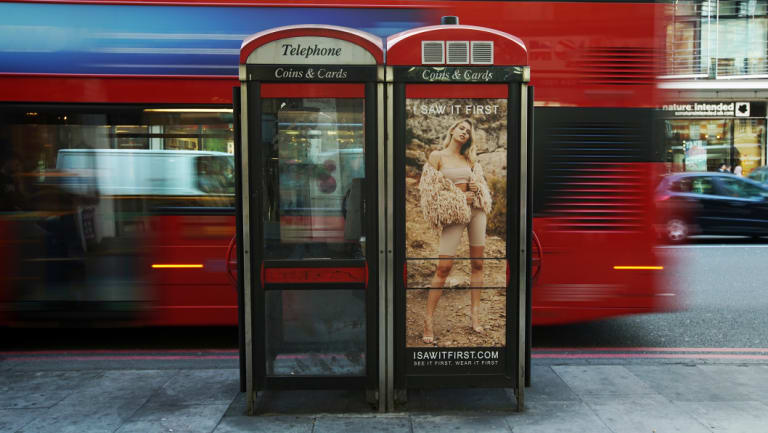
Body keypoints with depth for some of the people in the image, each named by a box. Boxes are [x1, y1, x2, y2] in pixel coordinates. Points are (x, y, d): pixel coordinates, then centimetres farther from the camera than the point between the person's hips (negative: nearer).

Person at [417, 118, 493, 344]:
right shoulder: (437, 156, 2)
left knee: (477, 264, 3)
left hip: (476, 210, 5)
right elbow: (429, 189, -5)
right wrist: (459, 198, -8)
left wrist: (477, 188, -2)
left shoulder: (469, 159, 15)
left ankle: (475, 314, 11)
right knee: (443, 267, -11)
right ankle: (429, 319, -3)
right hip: (453, 213, -5)